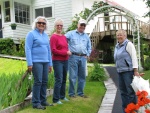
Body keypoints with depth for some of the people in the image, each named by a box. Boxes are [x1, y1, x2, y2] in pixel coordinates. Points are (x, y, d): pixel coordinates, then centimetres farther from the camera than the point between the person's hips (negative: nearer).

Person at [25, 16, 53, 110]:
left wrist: (50, 63, 17)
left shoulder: (46, 35, 17)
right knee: (38, 81, -7)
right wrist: (29, 63, -14)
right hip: (36, 61, -6)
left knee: (45, 82, 8)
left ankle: (43, 101, 20)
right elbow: (28, 49, -7)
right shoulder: (31, 34, -1)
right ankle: (36, 103, 2)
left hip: (45, 62, 6)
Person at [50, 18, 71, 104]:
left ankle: (62, 96, 27)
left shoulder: (64, 37, 13)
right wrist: (66, 53, -14)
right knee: (59, 80, -9)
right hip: (57, 61, -7)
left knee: (64, 80, 14)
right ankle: (56, 99, -1)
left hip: (65, 61, 7)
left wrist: (68, 51, 4)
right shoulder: (54, 37, -9)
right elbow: (53, 50, -15)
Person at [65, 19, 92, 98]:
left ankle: (80, 92, 18)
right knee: (73, 76, -4)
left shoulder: (86, 36, 19)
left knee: (82, 76, 8)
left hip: (83, 58, 5)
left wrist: (87, 55, 9)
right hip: (73, 57, -5)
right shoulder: (71, 34, 5)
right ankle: (71, 93, 4)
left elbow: (89, 47, 24)